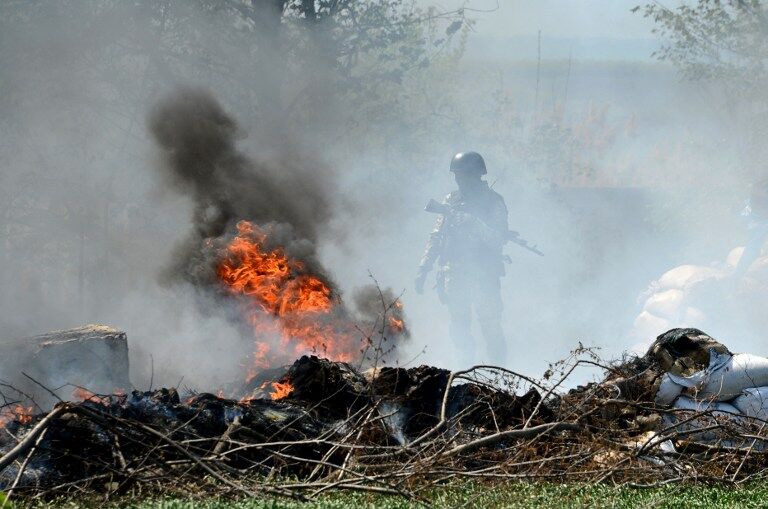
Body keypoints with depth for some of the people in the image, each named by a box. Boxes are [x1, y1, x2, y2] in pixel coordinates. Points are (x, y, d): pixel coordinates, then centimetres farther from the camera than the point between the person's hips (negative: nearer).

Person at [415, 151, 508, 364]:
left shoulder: (493, 201, -1)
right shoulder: (451, 201, 13)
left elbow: (499, 238, -12)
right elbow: (437, 237, 15)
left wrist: (474, 223, -24)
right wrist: (423, 269, 8)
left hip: (484, 276, -4)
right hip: (455, 274, 4)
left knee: (491, 326, -6)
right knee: (459, 328, 3)